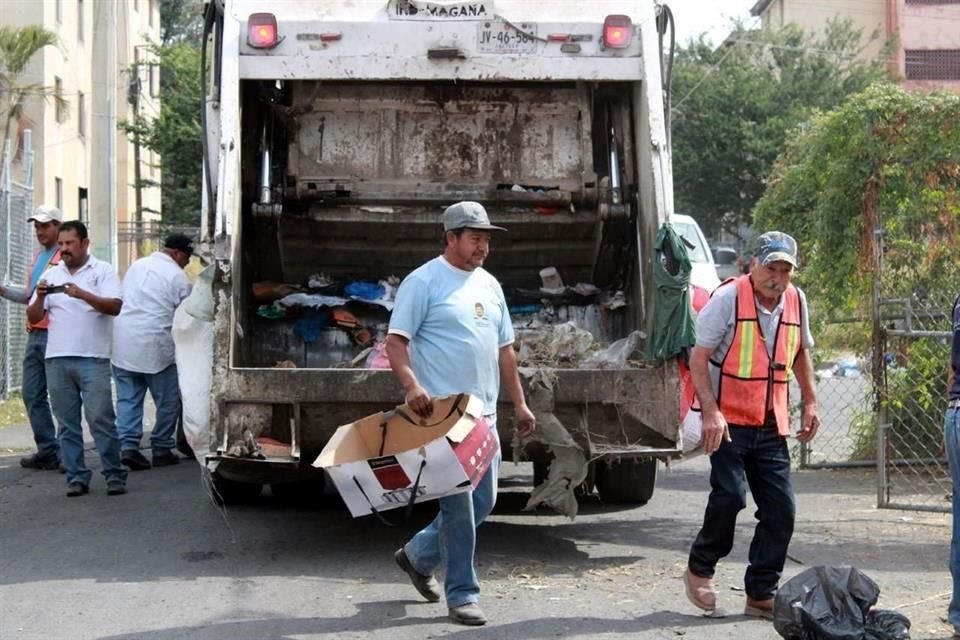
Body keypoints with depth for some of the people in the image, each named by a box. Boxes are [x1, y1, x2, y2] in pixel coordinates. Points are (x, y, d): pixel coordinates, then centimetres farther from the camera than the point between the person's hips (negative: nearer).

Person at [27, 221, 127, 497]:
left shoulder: (103, 271, 4)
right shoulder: (51, 275, 15)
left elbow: (115, 307, -9)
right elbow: (33, 317, 14)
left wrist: (83, 294, -21)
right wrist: (40, 297, -6)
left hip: (93, 359, -4)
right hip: (57, 360, 4)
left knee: (101, 419, -7)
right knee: (67, 423, 5)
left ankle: (115, 474, 0)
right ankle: (76, 477, 10)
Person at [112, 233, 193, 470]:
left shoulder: (136, 265, 15)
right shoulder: (177, 276, -4)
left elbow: (120, 301, 20)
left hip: (123, 343, 6)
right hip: (155, 345, -6)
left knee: (127, 399, 7)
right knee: (167, 401, 8)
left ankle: (127, 446, -5)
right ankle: (162, 450, 12)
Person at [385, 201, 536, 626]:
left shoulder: (490, 286, 16)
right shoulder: (423, 281, -7)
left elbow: (504, 349, 21)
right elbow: (395, 341, -13)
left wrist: (519, 404, 16)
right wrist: (412, 385, -29)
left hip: (483, 414, 8)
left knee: (483, 501, 11)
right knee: (459, 504, -6)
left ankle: (417, 555, 30)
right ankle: (462, 594, 4)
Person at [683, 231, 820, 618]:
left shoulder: (797, 301, 6)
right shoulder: (728, 297, -11)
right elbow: (698, 359, -11)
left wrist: (810, 401, 15)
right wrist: (710, 410, -21)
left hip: (772, 425, 6)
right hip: (728, 420, -6)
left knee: (780, 508, 2)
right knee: (730, 493, -17)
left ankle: (761, 594, 13)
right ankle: (699, 569, 8)